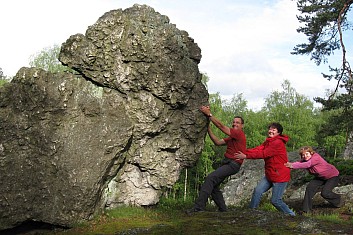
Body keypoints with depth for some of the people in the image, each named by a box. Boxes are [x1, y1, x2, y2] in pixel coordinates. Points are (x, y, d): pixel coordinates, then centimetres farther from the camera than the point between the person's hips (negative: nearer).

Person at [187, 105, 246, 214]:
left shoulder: (240, 134, -8)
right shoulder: (231, 137, 22)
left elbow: (221, 126, -15)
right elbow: (218, 142, 13)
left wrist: (209, 114, -17)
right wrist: (208, 129, 6)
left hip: (233, 165, -10)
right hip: (226, 163, 10)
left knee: (210, 178, -23)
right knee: (213, 185, 11)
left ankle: (199, 207, -27)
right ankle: (222, 209, 18)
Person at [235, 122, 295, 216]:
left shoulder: (278, 143, -18)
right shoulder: (268, 142, 11)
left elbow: (264, 154, -24)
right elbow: (258, 149, -5)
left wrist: (246, 156, -26)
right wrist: (243, 152, -21)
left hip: (280, 176, -8)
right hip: (270, 174, 8)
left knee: (275, 200, -3)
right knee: (257, 191, 0)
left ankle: (291, 215, 17)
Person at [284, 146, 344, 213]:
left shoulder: (316, 158, -34)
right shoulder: (305, 160, -11)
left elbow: (307, 165, -49)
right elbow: (298, 163, -30)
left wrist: (293, 166, -58)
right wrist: (290, 164, -52)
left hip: (332, 176, -8)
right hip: (320, 177, 8)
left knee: (325, 193, -17)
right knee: (310, 187, -8)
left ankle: (339, 200, 15)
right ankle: (307, 209, -1)